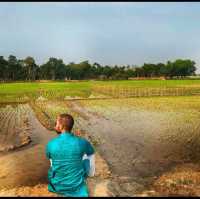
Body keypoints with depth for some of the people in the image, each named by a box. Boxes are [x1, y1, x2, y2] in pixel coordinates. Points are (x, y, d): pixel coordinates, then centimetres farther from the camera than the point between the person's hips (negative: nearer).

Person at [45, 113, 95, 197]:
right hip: (77, 186, -1)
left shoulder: (50, 144, -15)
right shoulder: (81, 142, -17)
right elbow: (92, 152, 6)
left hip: (56, 186, 1)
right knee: (88, 157, 21)